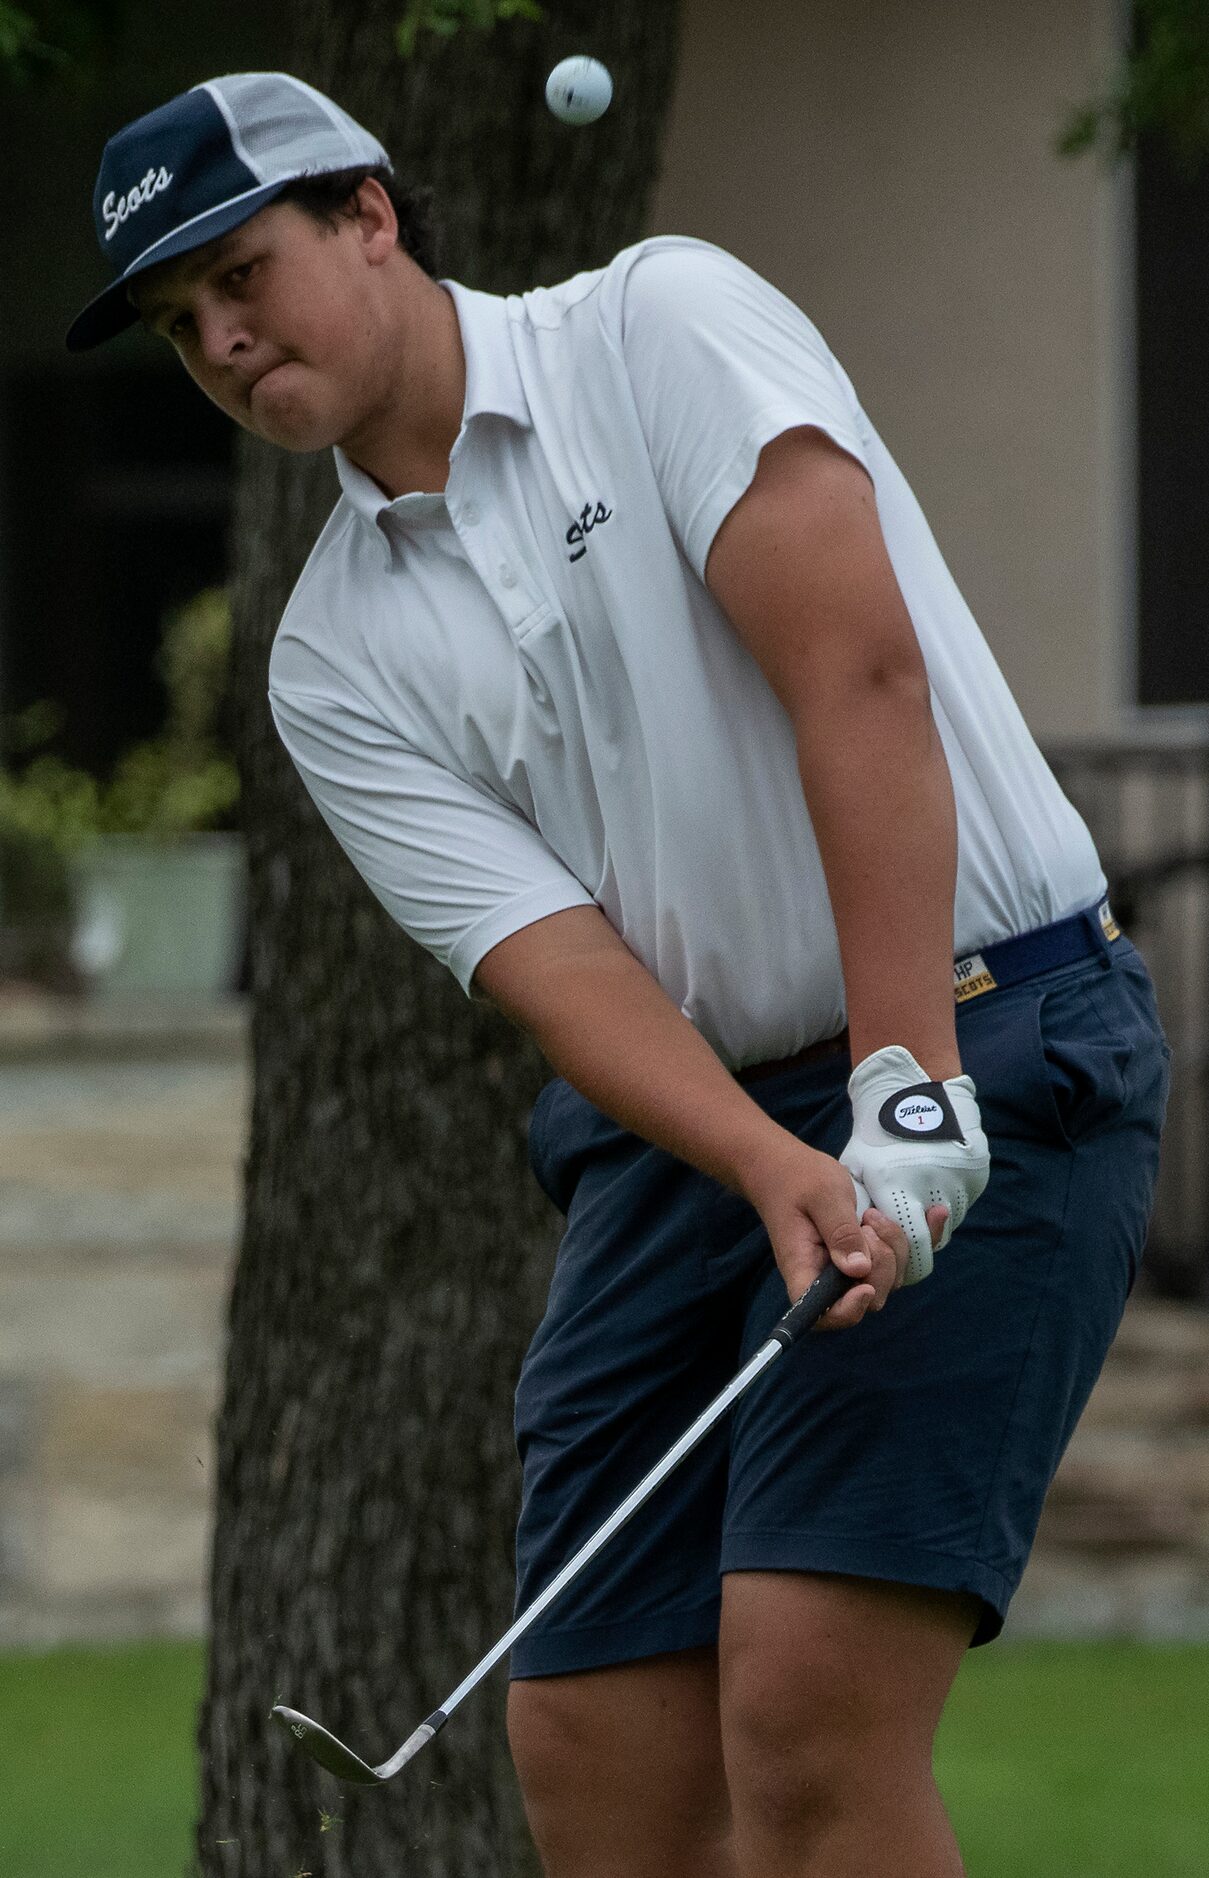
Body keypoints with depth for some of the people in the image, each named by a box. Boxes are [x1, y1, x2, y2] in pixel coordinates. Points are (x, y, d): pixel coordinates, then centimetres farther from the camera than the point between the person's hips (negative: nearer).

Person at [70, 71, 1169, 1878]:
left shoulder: (665, 322, -4)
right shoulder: (337, 663, 10)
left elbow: (860, 666, -16)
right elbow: (556, 965, -4)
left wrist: (904, 1091, -23)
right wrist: (777, 1172, -23)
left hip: (993, 1049, -6)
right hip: (686, 1136, 6)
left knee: (809, 1717, -18)